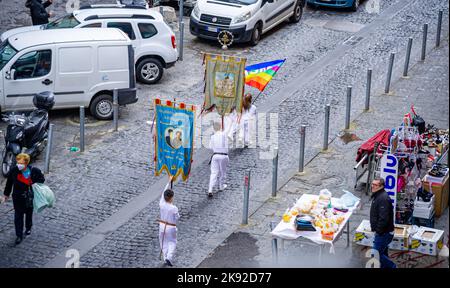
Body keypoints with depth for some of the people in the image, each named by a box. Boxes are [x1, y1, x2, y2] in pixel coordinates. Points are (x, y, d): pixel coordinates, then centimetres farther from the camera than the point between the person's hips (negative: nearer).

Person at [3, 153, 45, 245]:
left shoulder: (34, 171, -18)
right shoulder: (14, 171, -16)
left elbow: (42, 178, 1)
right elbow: (9, 182, 1)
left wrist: (36, 183, -19)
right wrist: (6, 194, 12)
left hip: (30, 197, 1)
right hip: (18, 198, -1)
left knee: (29, 214, 22)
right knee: (18, 217, 0)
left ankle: (28, 228, 48)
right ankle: (19, 235, 9)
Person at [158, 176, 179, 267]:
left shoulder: (161, 204, -15)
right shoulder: (174, 208, -24)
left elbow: (164, 192, -4)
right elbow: (177, 218, -8)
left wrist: (169, 181, 2)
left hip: (162, 226, 4)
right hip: (171, 228, -4)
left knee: (164, 242, 18)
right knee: (172, 242, 14)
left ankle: (165, 259, 24)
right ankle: (169, 258, -1)